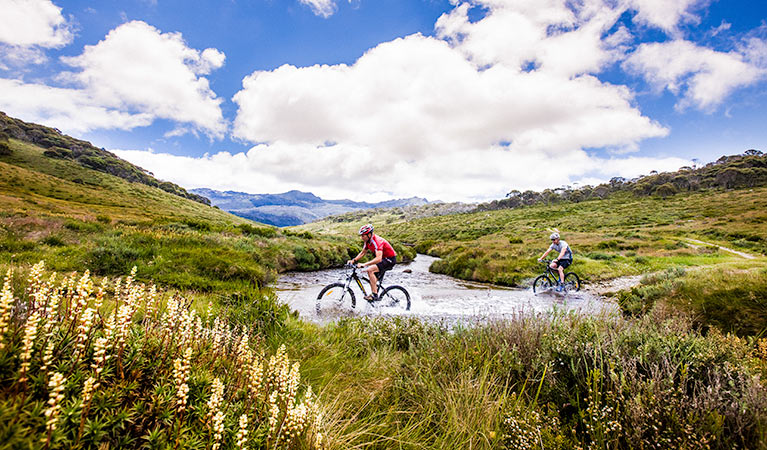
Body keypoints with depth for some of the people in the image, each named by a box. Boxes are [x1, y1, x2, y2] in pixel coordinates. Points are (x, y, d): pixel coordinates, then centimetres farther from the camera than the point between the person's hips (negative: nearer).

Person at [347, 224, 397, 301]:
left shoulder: (377, 241, -29)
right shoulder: (367, 241, -1)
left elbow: (378, 259, -40)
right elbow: (362, 253, 13)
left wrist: (364, 264, -44)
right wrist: (353, 260, -1)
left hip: (390, 259, -10)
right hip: (383, 258, 10)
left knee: (370, 270, -23)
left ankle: (375, 295, -20)